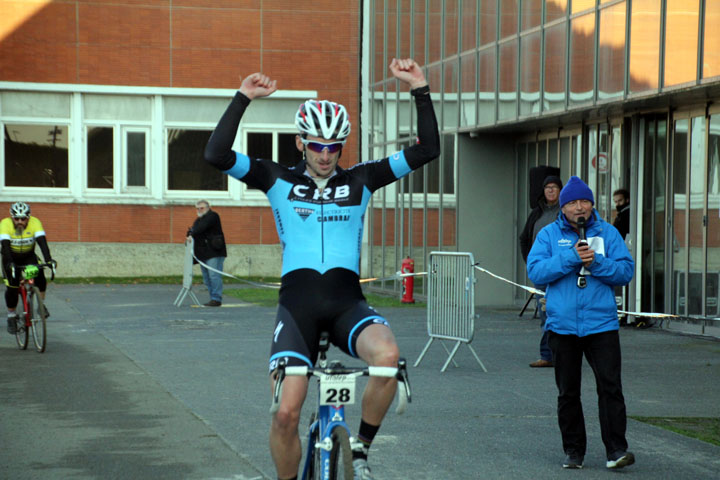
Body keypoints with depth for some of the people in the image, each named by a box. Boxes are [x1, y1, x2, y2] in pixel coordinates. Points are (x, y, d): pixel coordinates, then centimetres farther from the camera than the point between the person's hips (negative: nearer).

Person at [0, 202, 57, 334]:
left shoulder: (35, 223, -24)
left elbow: (42, 242, -32)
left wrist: (48, 259, -47)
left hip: (28, 257, 1)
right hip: (11, 258, -1)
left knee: (39, 274, -25)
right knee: (12, 287, -14)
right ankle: (11, 316, 6)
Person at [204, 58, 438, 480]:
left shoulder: (360, 181, 11)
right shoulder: (279, 180, 8)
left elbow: (427, 150, 6)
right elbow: (217, 155, -5)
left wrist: (420, 90, -2)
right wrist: (243, 98, -10)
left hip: (347, 302, 1)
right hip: (298, 304, 0)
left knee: (388, 356, -32)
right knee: (286, 413, -13)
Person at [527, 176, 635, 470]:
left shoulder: (607, 233, 7)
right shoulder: (549, 234, 6)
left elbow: (626, 271, 0)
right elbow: (535, 271, -7)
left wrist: (596, 262, -15)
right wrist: (571, 258, -16)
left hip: (601, 323, -1)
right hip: (562, 325, 1)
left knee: (610, 387, -9)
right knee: (568, 392, 8)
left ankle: (616, 450, -7)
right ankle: (573, 451, 17)